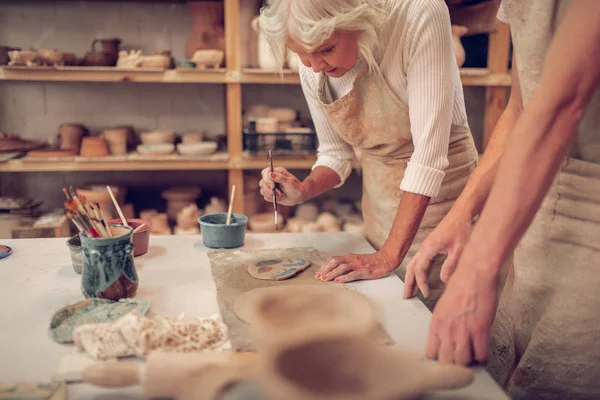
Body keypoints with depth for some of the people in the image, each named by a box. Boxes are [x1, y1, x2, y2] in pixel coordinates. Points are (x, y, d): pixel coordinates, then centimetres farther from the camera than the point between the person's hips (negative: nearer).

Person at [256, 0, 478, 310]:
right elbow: (335, 154, 5)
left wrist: (388, 257, -27)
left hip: (441, 196, -4)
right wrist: (303, 191, -16)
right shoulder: (312, 69, -7)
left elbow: (429, 153, -27)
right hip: (379, 210, 5)